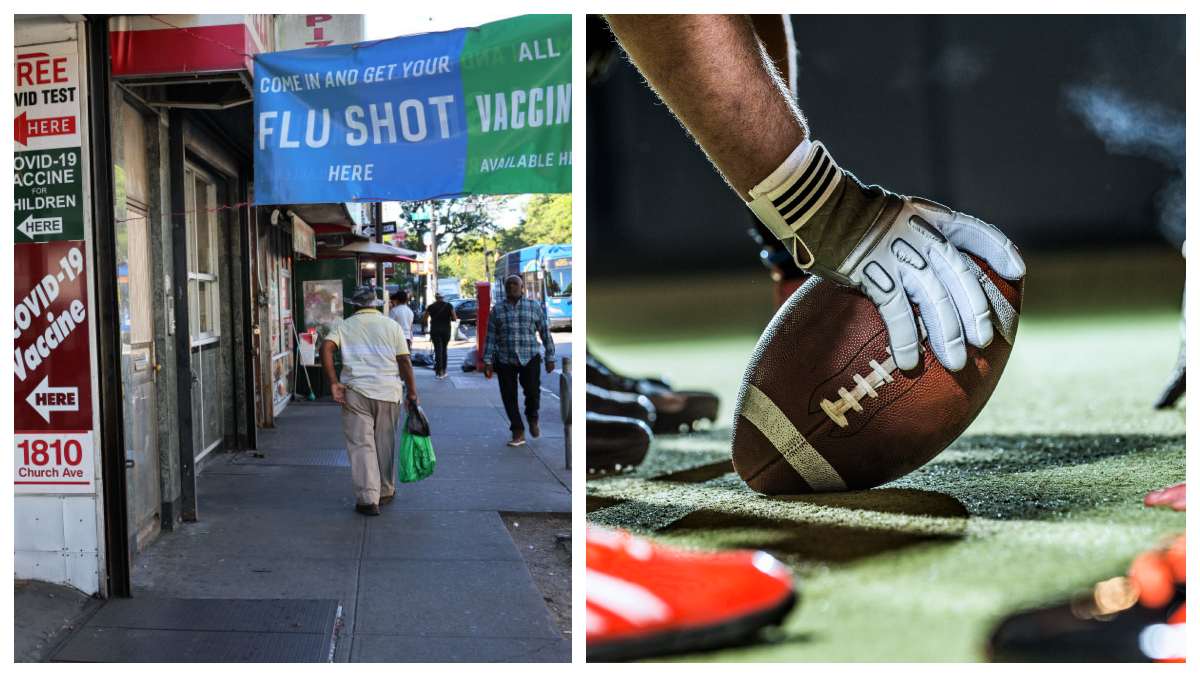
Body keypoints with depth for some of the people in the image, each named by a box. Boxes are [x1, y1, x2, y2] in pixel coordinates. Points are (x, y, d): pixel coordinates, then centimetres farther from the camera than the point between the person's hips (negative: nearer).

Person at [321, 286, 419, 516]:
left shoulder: (344, 326, 6)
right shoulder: (392, 326, 7)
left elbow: (325, 348, -10)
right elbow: (404, 362, 1)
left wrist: (334, 383, -9)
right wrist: (412, 393, 6)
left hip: (355, 392, -1)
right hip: (388, 392, 1)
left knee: (361, 445, 1)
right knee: (385, 443, 14)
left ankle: (368, 498, -5)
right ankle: (386, 492, 26)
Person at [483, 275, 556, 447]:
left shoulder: (534, 306, 6)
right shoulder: (497, 309, 8)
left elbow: (545, 332, 7)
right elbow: (491, 336, 7)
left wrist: (550, 357, 5)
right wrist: (487, 361, 1)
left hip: (529, 358, -1)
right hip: (504, 360, 2)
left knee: (533, 391, -13)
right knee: (509, 397, 0)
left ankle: (532, 419, 18)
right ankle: (518, 433, 12)